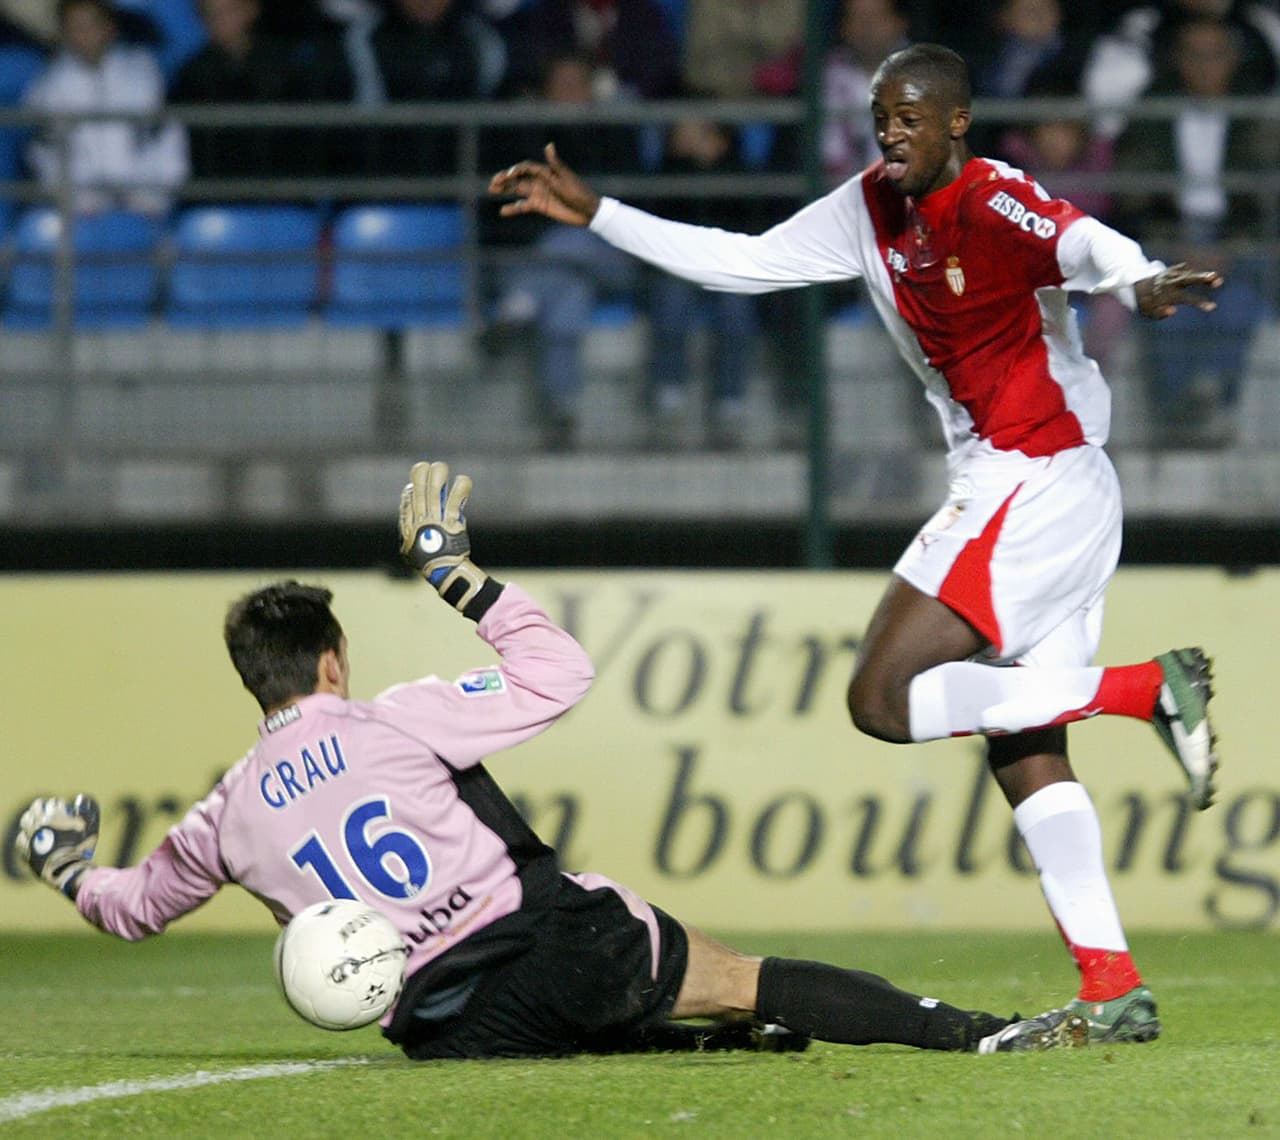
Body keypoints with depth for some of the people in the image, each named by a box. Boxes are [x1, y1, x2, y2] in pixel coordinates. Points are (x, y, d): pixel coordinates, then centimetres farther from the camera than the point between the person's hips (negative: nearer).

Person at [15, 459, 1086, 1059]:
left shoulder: (232, 814, 10)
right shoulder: (389, 723, -1)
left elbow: (136, 904, 26)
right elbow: (560, 672, 5)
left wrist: (71, 872, 47)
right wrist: (459, 575, 10)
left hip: (447, 1030, 3)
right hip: (558, 945, -3)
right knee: (750, 983, 1)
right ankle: (976, 1034, -8)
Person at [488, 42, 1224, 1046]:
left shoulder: (995, 205, -16)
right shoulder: (871, 211, 10)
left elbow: (1085, 245, -36)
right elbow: (742, 261, 20)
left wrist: (1141, 283, -59)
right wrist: (593, 213, 20)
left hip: (1040, 482, -9)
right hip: (997, 487, 9)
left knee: (884, 699, -13)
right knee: (1024, 757, 4)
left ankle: (1147, 687, -13)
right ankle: (1114, 990, 0)